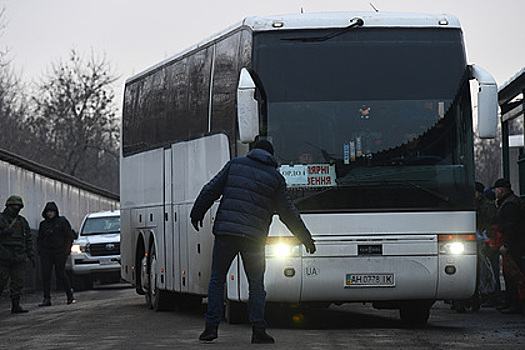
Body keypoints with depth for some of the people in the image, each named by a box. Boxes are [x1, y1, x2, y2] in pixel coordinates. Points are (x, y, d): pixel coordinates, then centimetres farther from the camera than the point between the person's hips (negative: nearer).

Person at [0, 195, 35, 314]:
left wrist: (31, 255, 13)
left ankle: (15, 306, 2)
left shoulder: (22, 221, 18)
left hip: (18, 258, 5)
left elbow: (28, 240, 19)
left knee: (19, 281, -1)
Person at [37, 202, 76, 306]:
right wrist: (40, 250, 6)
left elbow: (69, 237, -2)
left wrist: (66, 251, -9)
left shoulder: (62, 222, -1)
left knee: (60, 275, -2)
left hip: (59, 253, -4)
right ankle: (47, 299, -9)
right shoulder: (43, 224, 11)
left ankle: (69, 294, 21)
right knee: (45, 275, -7)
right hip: (46, 253, 4)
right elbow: (39, 239, 19)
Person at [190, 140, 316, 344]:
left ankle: (211, 326, 3)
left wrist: (197, 213, 21)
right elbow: (288, 213, 11)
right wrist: (306, 239, 19)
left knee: (217, 280, 8)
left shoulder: (235, 165, 10)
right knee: (256, 284, 6)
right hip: (254, 237, -1)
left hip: (226, 232, 1)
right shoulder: (275, 177, 8)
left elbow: (211, 191, 8)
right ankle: (258, 329, -4)